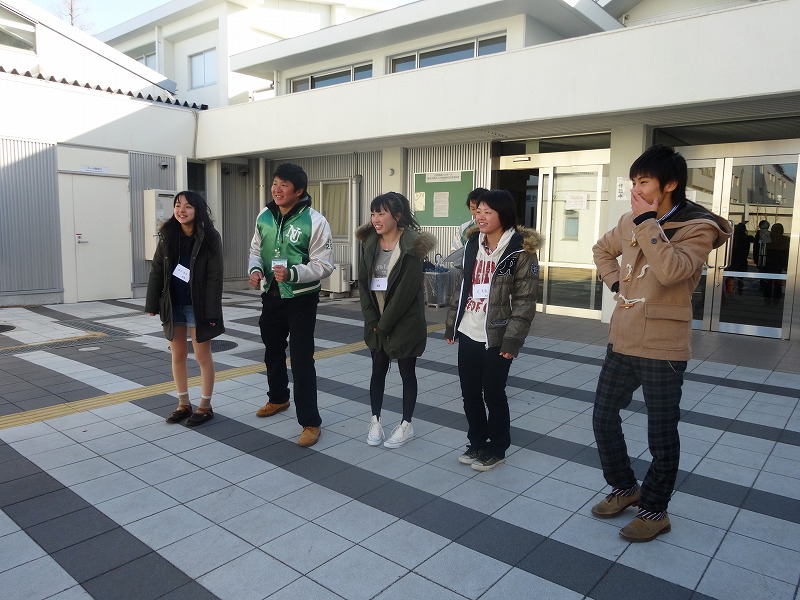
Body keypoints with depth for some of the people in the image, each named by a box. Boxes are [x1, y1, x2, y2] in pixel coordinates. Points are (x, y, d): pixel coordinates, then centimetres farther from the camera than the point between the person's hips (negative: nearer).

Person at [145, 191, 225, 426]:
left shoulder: (210, 237, -12)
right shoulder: (167, 235, 2)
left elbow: (215, 277, -14)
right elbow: (156, 271, 6)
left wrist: (212, 311, -18)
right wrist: (152, 304, 2)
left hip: (197, 305, -5)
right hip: (172, 304, 5)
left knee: (202, 356, 5)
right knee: (178, 355, 13)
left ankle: (205, 406, 19)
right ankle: (183, 404, 27)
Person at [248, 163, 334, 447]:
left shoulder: (315, 221, -17)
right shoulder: (264, 216, 2)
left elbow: (324, 265, -17)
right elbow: (256, 249, 13)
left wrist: (292, 273, -30)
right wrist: (255, 269, -8)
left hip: (301, 299, -6)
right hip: (271, 296, 7)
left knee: (302, 359, -6)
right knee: (272, 351, 22)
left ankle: (310, 422, 4)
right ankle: (278, 398, 46)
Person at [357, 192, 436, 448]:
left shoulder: (412, 246, -15)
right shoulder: (369, 243, 2)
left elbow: (407, 290, -19)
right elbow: (363, 283, 1)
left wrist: (385, 323, -15)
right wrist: (373, 320, -8)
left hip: (405, 322, -5)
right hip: (376, 322, 5)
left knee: (407, 372, 8)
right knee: (378, 370, 13)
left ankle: (406, 425, 22)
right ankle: (375, 421, 27)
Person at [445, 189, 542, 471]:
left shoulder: (521, 251, -11)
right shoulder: (473, 245, 9)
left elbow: (525, 300, -13)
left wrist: (512, 340, -17)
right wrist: (451, 325, 12)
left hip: (496, 337, -6)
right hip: (468, 334, 6)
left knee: (493, 395, 6)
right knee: (469, 393, 14)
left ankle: (496, 449, 26)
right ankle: (477, 443, 33)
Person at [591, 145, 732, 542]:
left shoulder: (698, 228, -13)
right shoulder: (630, 221, 6)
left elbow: (671, 271, -31)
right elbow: (602, 249, 25)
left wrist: (648, 222, -24)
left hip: (662, 349, -6)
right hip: (621, 342, 7)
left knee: (661, 436, 7)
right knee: (603, 418, 14)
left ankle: (654, 511, 26)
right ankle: (624, 488, 36)